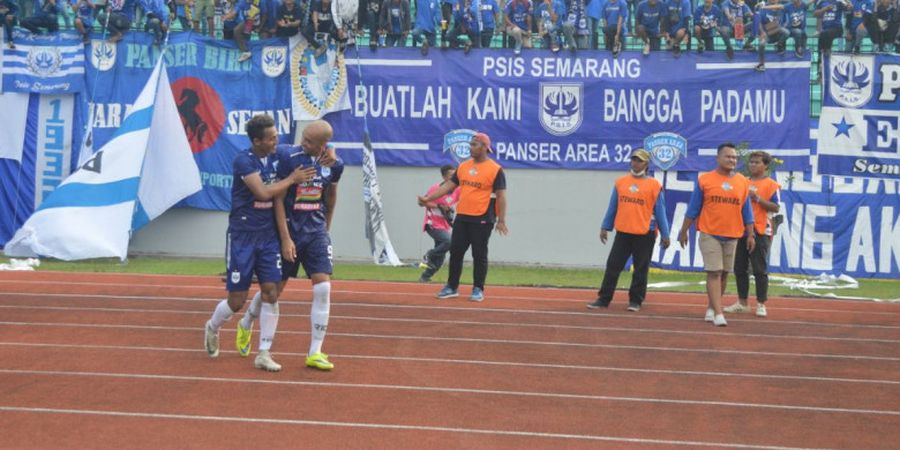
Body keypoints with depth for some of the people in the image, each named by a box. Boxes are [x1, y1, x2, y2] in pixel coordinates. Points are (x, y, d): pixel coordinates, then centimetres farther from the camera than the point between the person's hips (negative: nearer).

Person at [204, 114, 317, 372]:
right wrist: (292, 179, -13)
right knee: (237, 300, 0)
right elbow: (263, 192, -23)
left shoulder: (276, 158, 4)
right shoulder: (244, 161, -14)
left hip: (268, 236, 5)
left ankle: (264, 354, 1)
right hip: (242, 236, -5)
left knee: (271, 292, -5)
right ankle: (213, 328, 32)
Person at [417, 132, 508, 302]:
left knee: (479, 255, 0)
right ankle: (452, 287, 16)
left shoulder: (495, 170, -7)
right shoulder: (463, 167, 11)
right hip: (461, 218, 6)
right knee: (455, 252, 7)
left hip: (482, 220, -6)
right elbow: (448, 186, 13)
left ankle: (478, 290, 9)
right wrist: (428, 198, 4)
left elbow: (501, 196, -10)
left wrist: (501, 220, -16)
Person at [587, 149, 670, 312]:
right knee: (613, 266, 2)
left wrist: (665, 235, -1)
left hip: (645, 234, -3)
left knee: (640, 269, 4)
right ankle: (604, 299, 7)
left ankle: (635, 301, 14)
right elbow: (612, 207, 14)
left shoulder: (654, 185, -1)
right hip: (622, 233, 3)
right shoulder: (620, 182, 8)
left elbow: (660, 211, 0)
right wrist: (605, 227, 12)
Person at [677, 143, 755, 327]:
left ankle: (711, 308, 23)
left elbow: (746, 211, 10)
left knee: (724, 274, 9)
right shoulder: (704, 180, -1)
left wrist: (750, 235, 5)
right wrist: (683, 231, 3)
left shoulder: (743, 182, 6)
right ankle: (718, 314, -12)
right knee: (714, 273, -9)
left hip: (732, 236, 3)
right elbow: (693, 209, 3)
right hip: (709, 234, -3)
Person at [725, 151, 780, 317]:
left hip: (760, 232, -6)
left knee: (760, 269, -3)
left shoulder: (770, 185, -4)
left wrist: (757, 198, -19)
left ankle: (761, 304, 2)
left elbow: (775, 207, -12)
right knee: (739, 268, 9)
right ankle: (742, 303, 17)